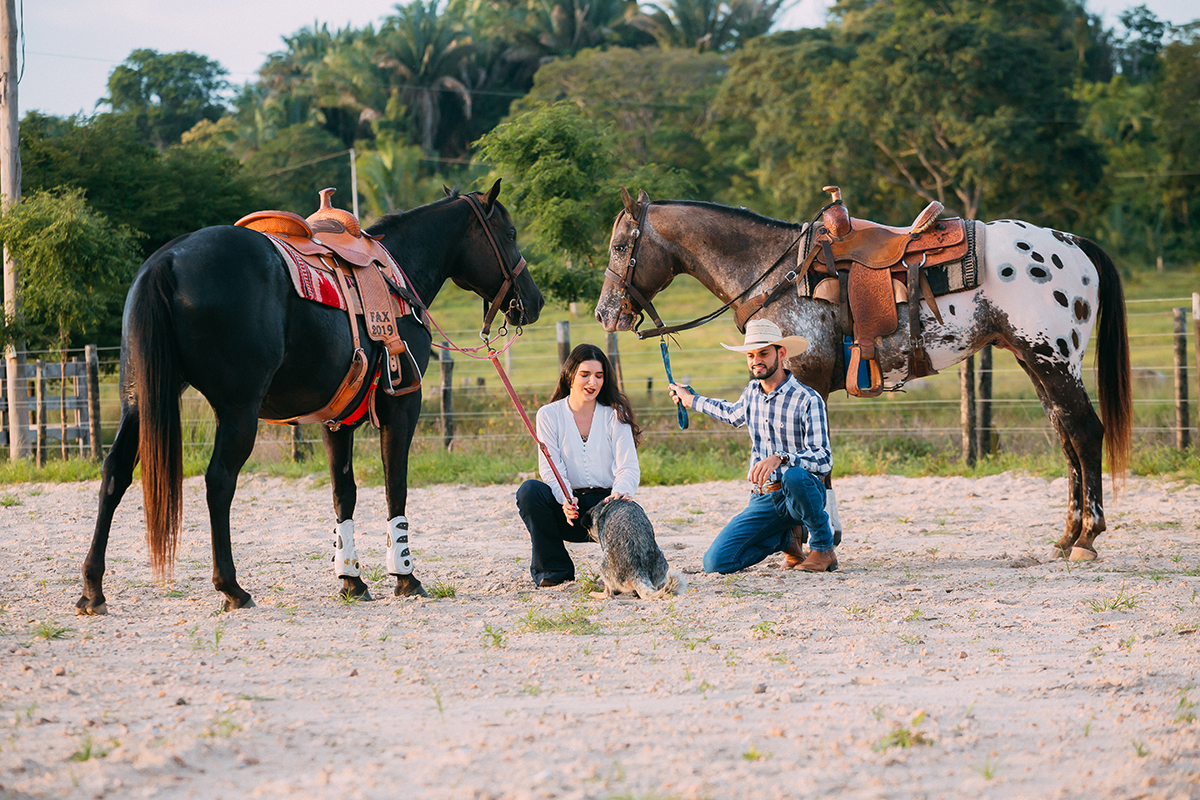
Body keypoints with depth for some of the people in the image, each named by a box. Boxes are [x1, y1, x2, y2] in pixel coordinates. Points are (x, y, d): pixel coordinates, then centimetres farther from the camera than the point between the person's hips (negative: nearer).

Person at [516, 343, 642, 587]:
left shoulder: (615, 414, 4)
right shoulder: (549, 415, 3)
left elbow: (628, 466, -4)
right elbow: (550, 469, -6)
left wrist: (621, 492, -29)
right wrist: (565, 499, -28)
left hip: (607, 502, -1)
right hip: (569, 508, 1)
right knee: (529, 491, -28)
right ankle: (554, 569, -13)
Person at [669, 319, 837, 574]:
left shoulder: (808, 400, -12)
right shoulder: (752, 391, 9)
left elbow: (823, 459, -22)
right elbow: (735, 414, 35)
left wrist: (780, 458, -38)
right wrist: (691, 400, 44)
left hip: (803, 495, -5)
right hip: (763, 500, 5)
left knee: (794, 476, -43)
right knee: (715, 563, -14)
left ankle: (823, 549, -15)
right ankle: (786, 538, 12)